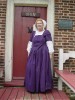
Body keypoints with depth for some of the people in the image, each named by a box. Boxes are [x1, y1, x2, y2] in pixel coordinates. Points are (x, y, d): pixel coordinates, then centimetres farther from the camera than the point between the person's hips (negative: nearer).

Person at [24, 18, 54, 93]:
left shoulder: (46, 32, 0)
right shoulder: (33, 33, 14)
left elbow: (49, 43, -5)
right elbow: (30, 43, 16)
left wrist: (50, 53, -11)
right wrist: (29, 52, 11)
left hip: (43, 53, -4)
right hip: (34, 53, 5)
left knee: (43, 69, -2)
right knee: (32, 69, 3)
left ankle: (43, 87, 7)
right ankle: (32, 87, 15)